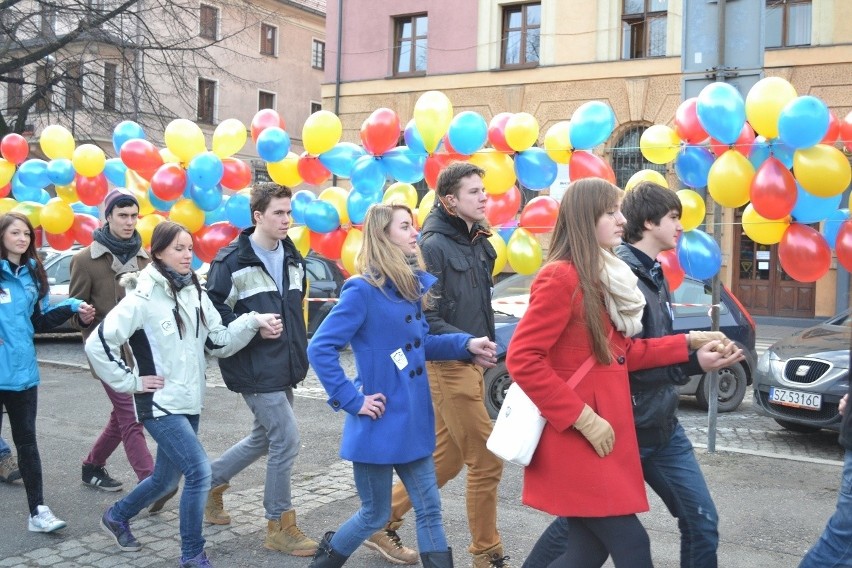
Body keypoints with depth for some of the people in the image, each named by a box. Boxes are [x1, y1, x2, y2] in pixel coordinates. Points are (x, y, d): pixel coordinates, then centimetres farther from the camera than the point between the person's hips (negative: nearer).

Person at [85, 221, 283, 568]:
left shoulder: (195, 294, 6)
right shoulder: (142, 299, -14)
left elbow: (219, 343, 4)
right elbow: (97, 344, -16)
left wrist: (253, 322, -11)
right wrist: (130, 381, -14)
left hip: (189, 404, 7)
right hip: (159, 405, -7)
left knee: (165, 479, 18)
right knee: (199, 472, -15)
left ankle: (117, 517, 45)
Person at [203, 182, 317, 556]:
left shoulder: (292, 258, 11)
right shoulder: (232, 260, -12)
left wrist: (299, 352, 16)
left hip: (283, 367, 8)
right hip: (255, 368, -8)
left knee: (265, 437, 17)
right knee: (286, 439, -7)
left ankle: (210, 482, 39)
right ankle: (280, 527, 9)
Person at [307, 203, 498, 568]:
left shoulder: (411, 285, 6)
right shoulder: (363, 290, -18)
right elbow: (319, 349, -20)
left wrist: (466, 345, 1)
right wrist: (351, 400, -19)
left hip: (413, 422, 7)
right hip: (379, 425, -7)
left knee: (429, 509, 10)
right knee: (376, 515, 10)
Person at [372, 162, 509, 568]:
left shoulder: (478, 241, 12)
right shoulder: (434, 246, -14)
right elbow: (425, 318, -18)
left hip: (471, 365, 9)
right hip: (449, 366, -9)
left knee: (446, 460, 15)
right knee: (486, 462, -1)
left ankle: (383, 522, 30)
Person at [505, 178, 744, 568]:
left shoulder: (603, 278, 13)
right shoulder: (561, 278, -16)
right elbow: (523, 359, -21)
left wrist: (687, 344, 10)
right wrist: (583, 418, -19)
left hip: (597, 436, 9)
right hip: (576, 439, -9)